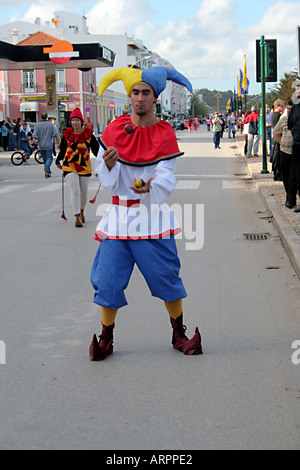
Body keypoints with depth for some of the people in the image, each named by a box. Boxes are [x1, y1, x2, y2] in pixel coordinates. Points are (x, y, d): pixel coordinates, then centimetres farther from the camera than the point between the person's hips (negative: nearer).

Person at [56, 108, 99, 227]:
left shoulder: (89, 135, -2)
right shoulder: (66, 135, 1)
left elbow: (96, 150, 5)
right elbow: (62, 150, 17)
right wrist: (58, 162, 25)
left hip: (84, 167, 1)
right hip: (69, 166, -1)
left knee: (84, 193, 9)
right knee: (75, 191, -14)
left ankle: (81, 212, 37)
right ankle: (77, 217, -14)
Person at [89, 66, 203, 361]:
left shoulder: (164, 135, -3)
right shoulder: (115, 130, 2)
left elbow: (167, 180, -14)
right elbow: (108, 183, 0)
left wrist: (150, 186, -36)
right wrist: (109, 165, -23)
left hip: (152, 215, -1)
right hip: (119, 213, 2)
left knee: (166, 276, -1)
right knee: (109, 278, -1)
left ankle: (179, 335, 18)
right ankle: (106, 339, 15)